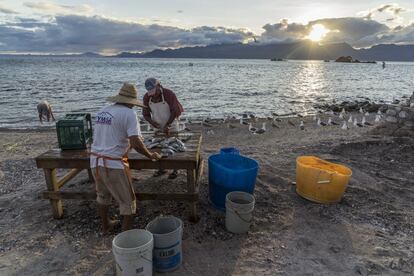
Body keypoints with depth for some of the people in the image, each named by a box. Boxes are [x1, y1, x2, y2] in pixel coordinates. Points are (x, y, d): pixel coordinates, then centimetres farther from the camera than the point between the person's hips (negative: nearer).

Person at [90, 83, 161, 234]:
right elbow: (136, 143, -20)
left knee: (102, 195, 28)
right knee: (128, 202, 9)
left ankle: (106, 225, 48)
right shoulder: (129, 114, -13)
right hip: (114, 164, -8)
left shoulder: (102, 111, 9)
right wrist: (151, 155, -5)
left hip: (95, 160, 8)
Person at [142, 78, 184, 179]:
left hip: (171, 126, -4)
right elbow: (145, 114, -2)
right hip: (158, 127, 5)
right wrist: (151, 122, -23)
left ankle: (175, 170, 16)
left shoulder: (169, 94, -23)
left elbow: (175, 111, -22)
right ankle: (161, 168, 27)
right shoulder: (146, 97, -9)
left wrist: (167, 125, -26)